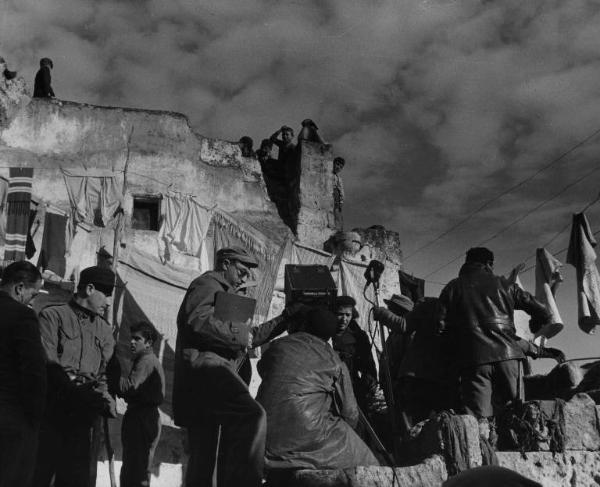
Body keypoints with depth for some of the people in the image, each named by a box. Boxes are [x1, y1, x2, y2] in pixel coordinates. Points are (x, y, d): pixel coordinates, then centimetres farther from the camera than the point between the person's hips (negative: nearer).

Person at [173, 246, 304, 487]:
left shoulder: (223, 294, 35)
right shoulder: (207, 284, 3)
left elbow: (251, 335, 37)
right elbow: (199, 320, -18)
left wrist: (287, 316, 29)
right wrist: (238, 334, -11)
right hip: (205, 365, -11)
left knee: (202, 462, 10)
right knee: (251, 414, -31)